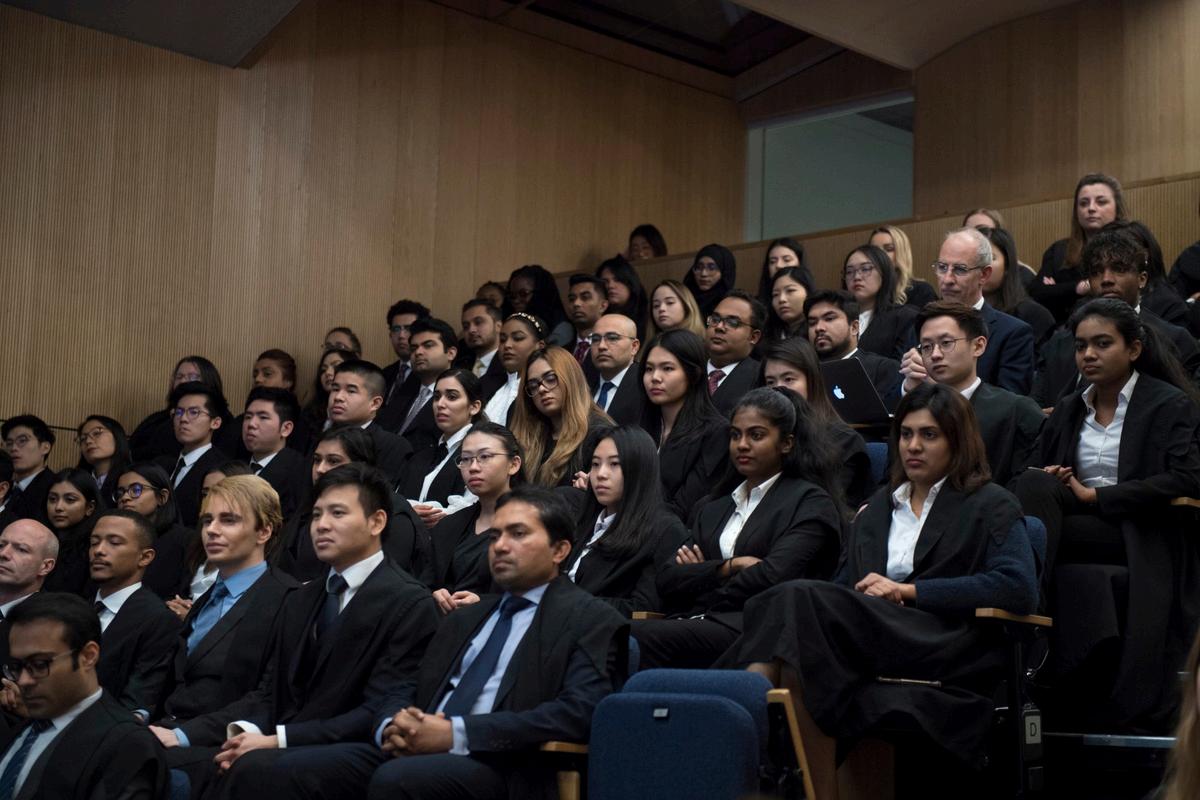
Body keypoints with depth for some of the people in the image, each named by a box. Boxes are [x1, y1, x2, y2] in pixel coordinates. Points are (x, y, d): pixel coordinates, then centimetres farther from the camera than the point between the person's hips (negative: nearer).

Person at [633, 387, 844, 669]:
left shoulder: (810, 501, 9)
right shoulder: (714, 508, 29)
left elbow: (772, 577, -7)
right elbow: (667, 580, 15)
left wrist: (702, 576, 7)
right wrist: (729, 567, -2)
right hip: (694, 622, 6)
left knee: (644, 637, -33)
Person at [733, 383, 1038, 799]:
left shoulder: (989, 506, 14)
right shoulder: (878, 507, 31)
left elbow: (1019, 588, -4)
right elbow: (845, 584, 22)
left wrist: (907, 591, -8)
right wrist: (878, 597, -5)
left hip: (947, 653, -5)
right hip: (873, 638, 5)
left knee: (802, 600, -32)